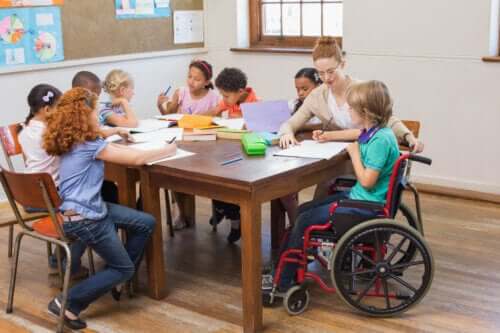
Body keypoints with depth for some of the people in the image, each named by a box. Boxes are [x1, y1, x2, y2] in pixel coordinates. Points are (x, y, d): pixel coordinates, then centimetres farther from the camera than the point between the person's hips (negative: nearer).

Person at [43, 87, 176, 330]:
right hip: (83, 218, -9)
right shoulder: (89, 144, -19)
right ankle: (68, 304, 0)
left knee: (146, 223, 12)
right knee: (124, 268, 2)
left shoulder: (75, 141, 8)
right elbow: (136, 159, -15)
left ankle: (117, 278, 23)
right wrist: (167, 150, -1)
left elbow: (115, 150, 16)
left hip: (91, 209, 9)